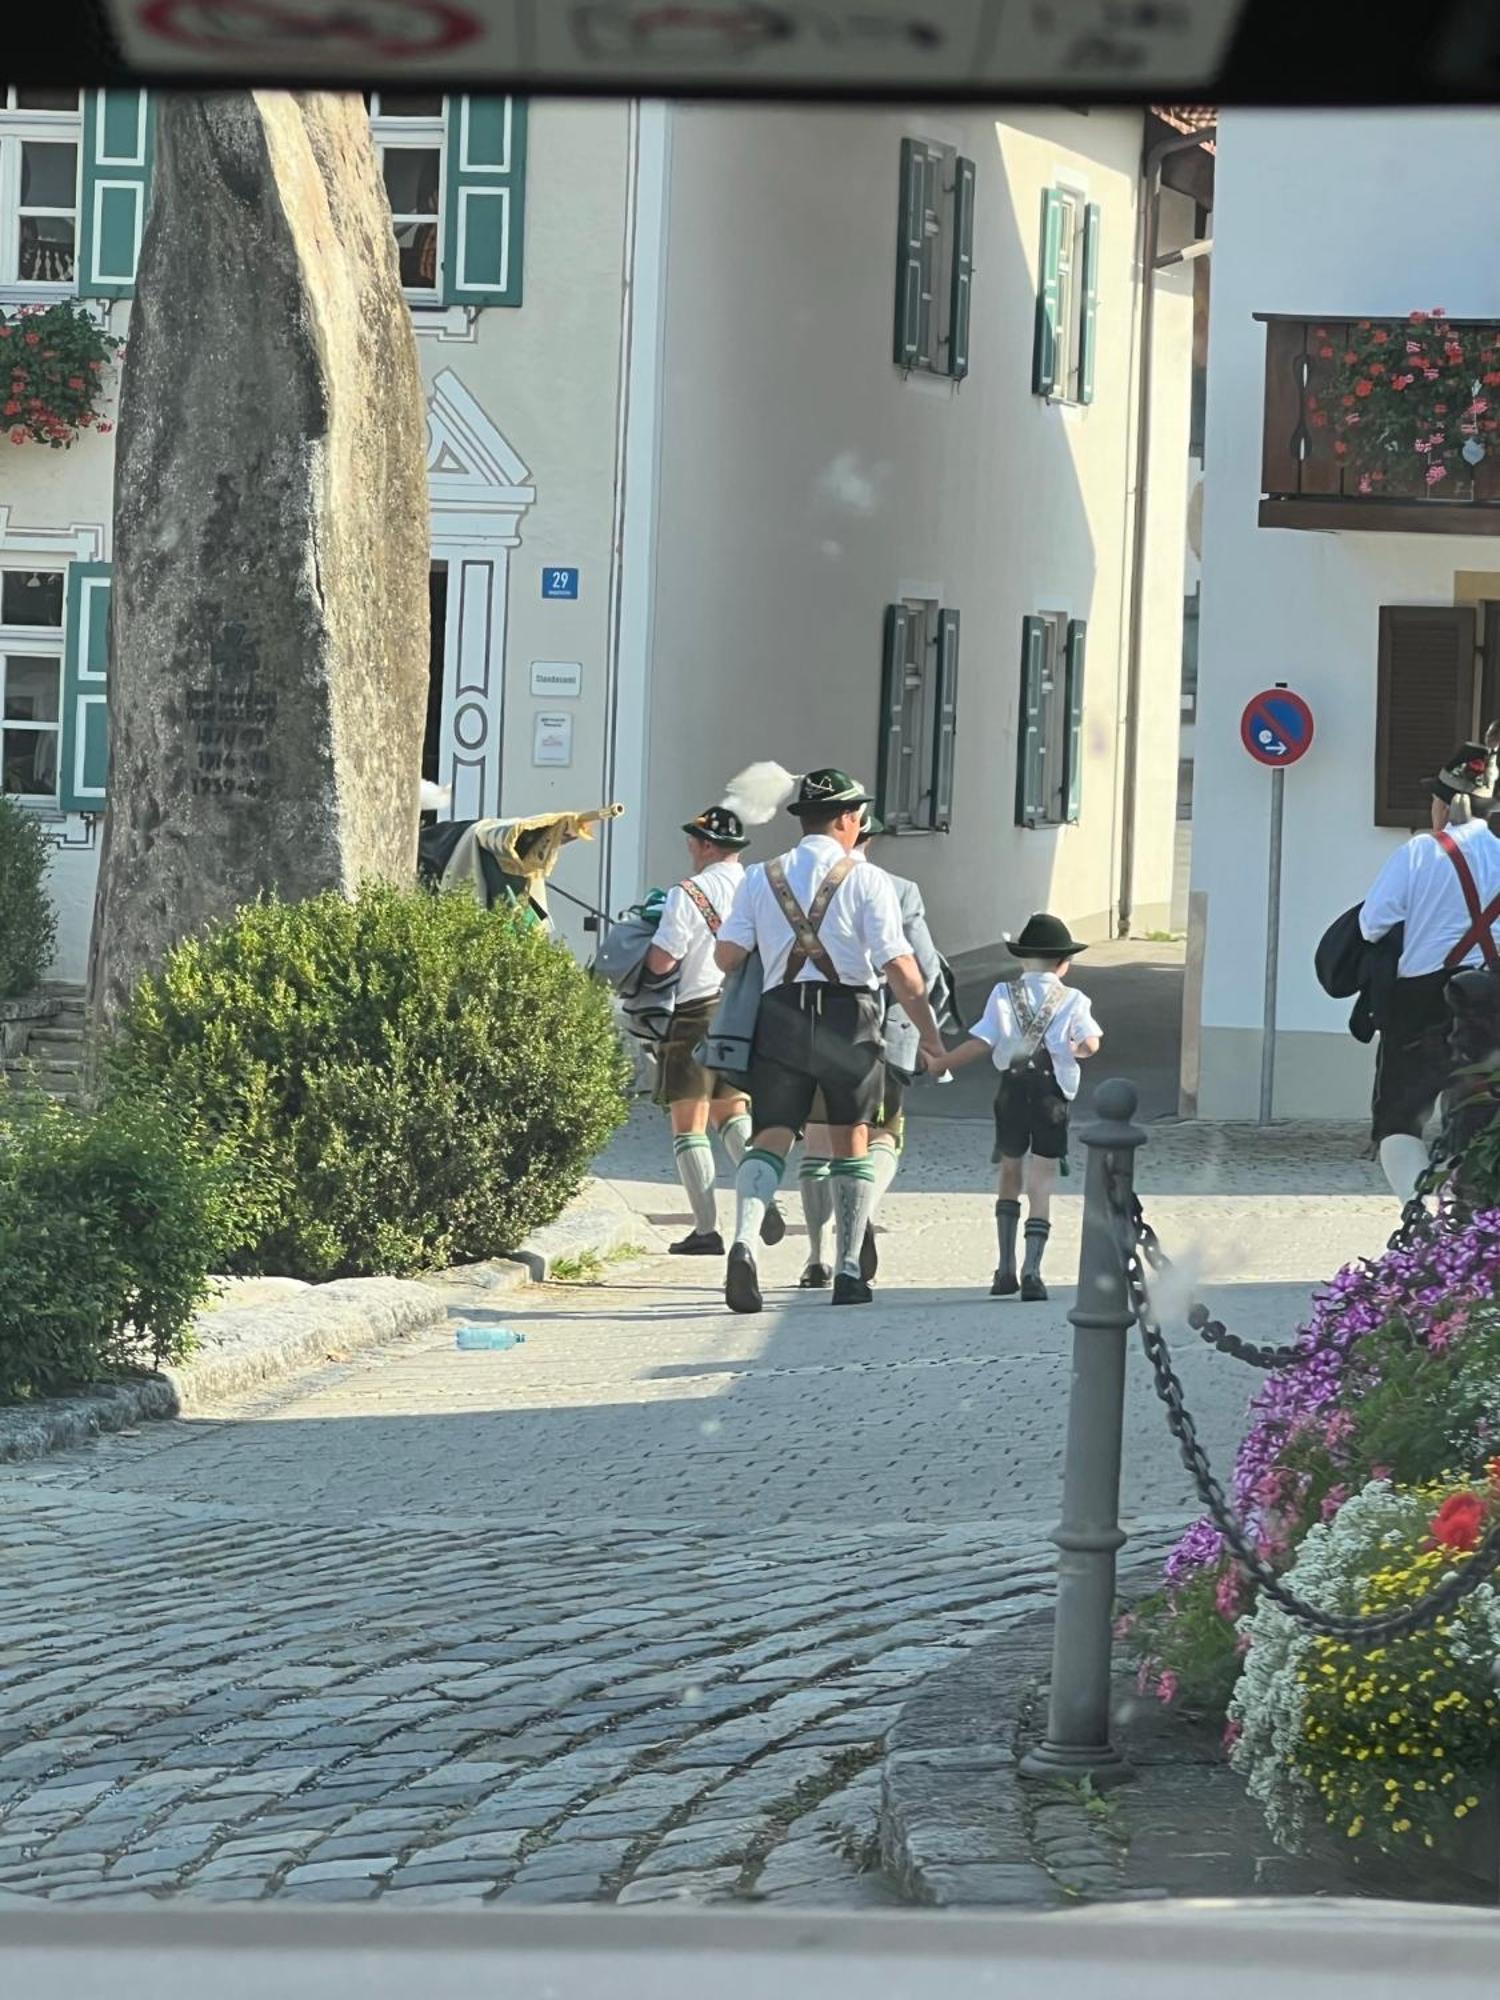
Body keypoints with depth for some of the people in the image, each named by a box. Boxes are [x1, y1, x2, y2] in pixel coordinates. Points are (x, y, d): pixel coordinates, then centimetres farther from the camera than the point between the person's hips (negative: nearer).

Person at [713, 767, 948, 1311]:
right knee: (851, 1142, 13)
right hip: (850, 1018, -2)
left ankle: (743, 1240, -25)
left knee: (771, 1138, 2)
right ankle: (848, 1271, 12)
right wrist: (930, 1035, -2)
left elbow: (726, 954, 1)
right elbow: (899, 967, -8)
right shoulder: (867, 880, -2)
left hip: (780, 1016, 2)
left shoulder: (760, 878, 8)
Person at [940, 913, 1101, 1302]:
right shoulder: (1073, 1000, 1)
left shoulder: (1004, 995, 3)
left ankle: (1006, 1269, 14)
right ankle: (1031, 1271, -13)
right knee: (1041, 1186, 1)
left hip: (1012, 1091, 2)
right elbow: (1091, 1043, -12)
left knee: (1010, 1176, 18)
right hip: (1053, 1092, -2)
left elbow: (979, 1043, -6)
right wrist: (1073, 1049, 10)